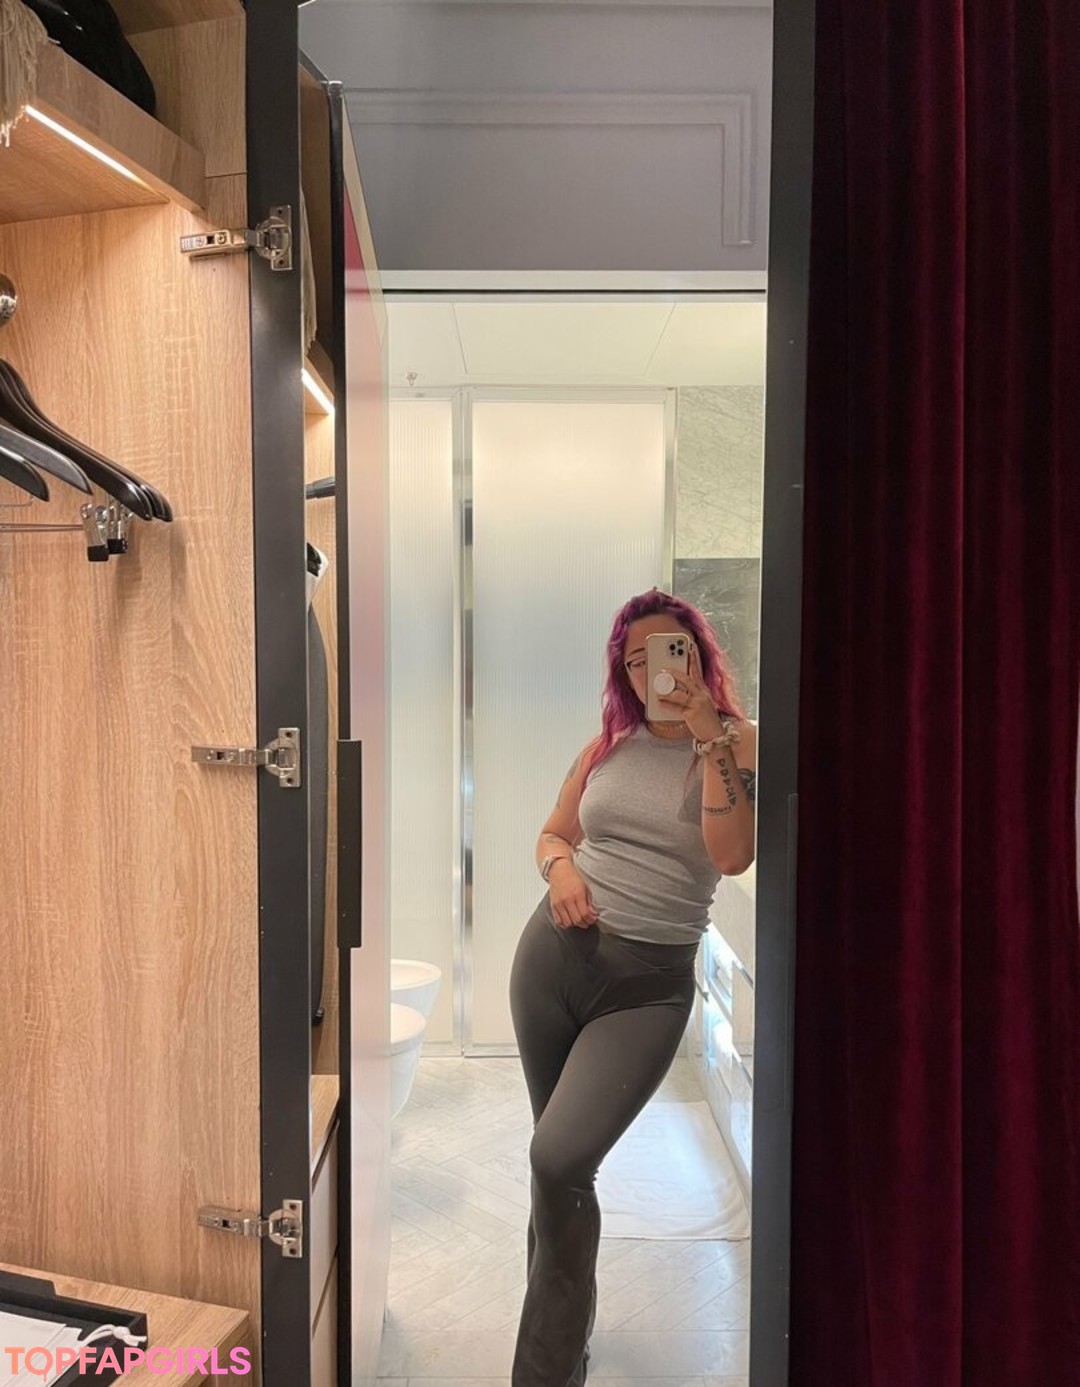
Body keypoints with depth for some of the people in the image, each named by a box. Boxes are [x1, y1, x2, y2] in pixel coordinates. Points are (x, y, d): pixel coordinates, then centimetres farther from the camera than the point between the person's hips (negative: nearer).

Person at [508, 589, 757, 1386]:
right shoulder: (609, 744, 6)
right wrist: (560, 869, -7)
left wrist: (710, 736, -20)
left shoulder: (739, 742, -4)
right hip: (554, 954, 4)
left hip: (650, 983, -4)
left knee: (559, 1161, -18)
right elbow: (553, 833, 15)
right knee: (560, 1163, 16)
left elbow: (733, 857, -19)